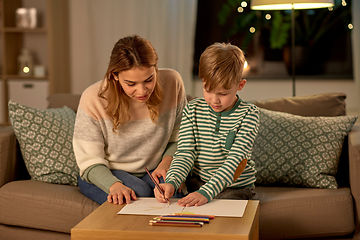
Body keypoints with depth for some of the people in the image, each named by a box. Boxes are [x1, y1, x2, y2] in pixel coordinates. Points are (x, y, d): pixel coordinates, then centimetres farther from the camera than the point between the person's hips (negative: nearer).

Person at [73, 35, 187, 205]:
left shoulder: (172, 83, -12)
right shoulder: (93, 99, -19)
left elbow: (178, 139, 3)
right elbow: (90, 162, -14)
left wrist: (166, 162, -17)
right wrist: (114, 185, -34)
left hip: (152, 172, 3)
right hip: (105, 175, -2)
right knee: (139, 192, -33)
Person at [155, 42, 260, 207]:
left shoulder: (248, 114, -9)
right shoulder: (192, 110, 2)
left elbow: (235, 159, -19)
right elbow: (185, 154, -3)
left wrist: (207, 192, -33)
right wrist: (171, 182, -26)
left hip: (236, 188, -2)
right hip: (197, 184, 3)